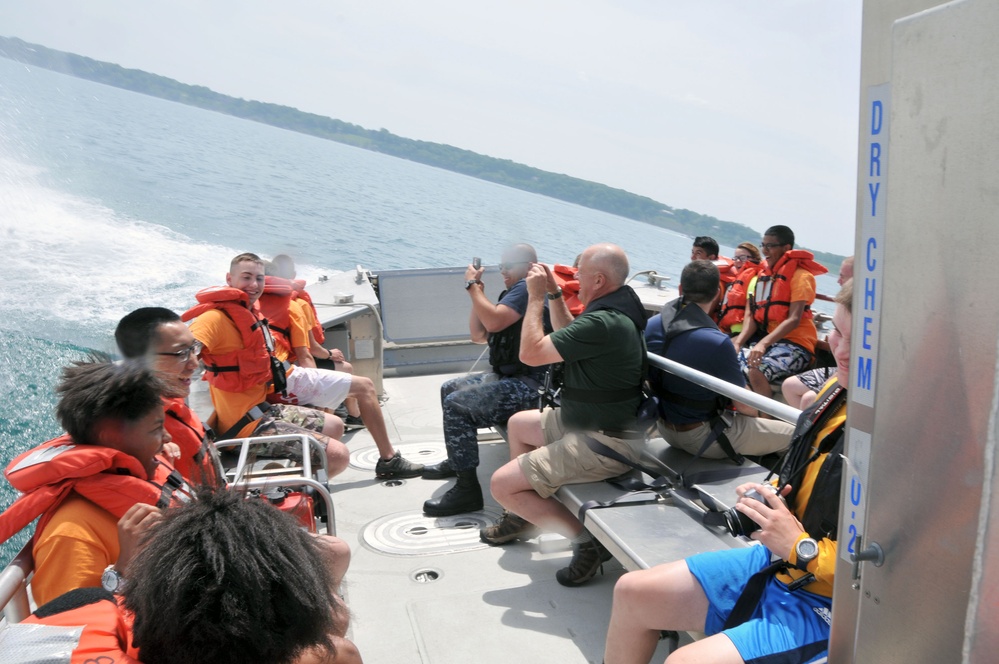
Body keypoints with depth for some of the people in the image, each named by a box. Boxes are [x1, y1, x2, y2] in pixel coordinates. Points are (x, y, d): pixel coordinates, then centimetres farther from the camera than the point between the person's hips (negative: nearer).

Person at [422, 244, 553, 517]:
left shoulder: (526, 288, -13)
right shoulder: (514, 292, 18)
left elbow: (494, 321, -28)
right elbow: (479, 335, 17)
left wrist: (473, 287, -13)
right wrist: (477, 292, 7)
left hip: (530, 383, -11)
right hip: (508, 376, 11)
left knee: (457, 405, -23)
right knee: (449, 389, 21)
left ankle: (467, 490, -18)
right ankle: (456, 461, 33)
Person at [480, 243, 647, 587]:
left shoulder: (603, 323, -28)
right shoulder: (617, 308, 4)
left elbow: (530, 353, -23)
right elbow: (568, 338, 20)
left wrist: (536, 296, -13)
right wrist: (553, 294, 12)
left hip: (603, 442, -11)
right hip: (588, 420, 11)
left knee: (502, 484, -11)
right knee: (518, 423, 27)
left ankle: (586, 540, -2)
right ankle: (523, 516, 38)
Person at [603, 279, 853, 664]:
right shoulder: (839, 388, 2)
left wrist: (800, 546, -23)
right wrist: (771, 495, -2)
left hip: (827, 604, -8)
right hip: (781, 561, 9)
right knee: (631, 593, 9)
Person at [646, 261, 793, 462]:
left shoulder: (649, 325, -9)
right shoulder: (717, 342, -28)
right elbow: (744, 406, -15)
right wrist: (757, 414, 7)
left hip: (664, 428, 7)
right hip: (702, 437, -7)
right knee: (792, 434, 11)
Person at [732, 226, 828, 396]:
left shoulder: (800, 276, -5)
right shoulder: (763, 275, 16)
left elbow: (794, 319, -17)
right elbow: (752, 315, 8)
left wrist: (763, 344, -29)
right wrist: (737, 343, -9)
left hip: (795, 345, -7)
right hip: (768, 340, 7)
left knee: (756, 371, -32)